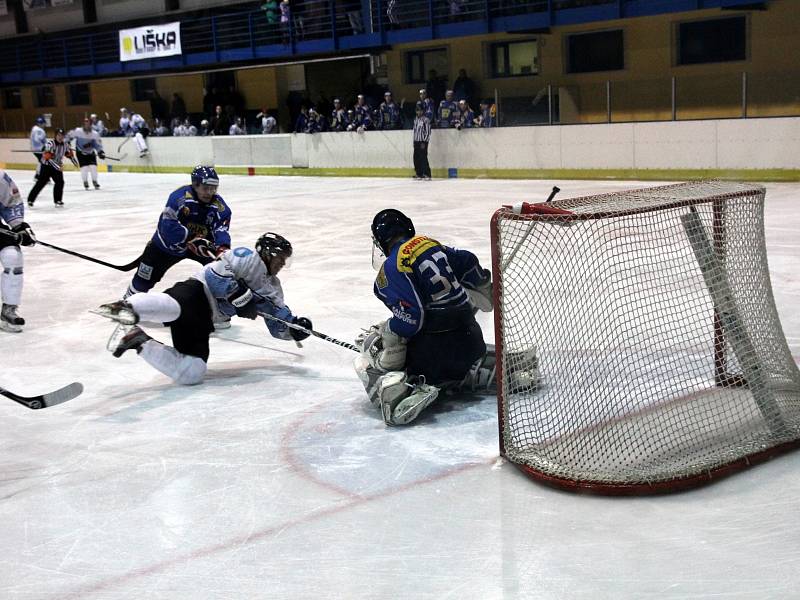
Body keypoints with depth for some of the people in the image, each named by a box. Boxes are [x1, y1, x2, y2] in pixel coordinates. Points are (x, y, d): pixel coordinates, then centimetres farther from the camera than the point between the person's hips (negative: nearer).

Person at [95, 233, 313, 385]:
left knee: (192, 372, -13)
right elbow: (215, 274, -11)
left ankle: (139, 342, -6)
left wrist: (296, 327, 4)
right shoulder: (248, 257, 4)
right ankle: (127, 308, -67)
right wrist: (242, 296, -17)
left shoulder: (271, 288, 28)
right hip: (196, 293, -8)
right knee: (174, 308, -45)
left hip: (202, 320, 8)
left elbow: (279, 327, 24)